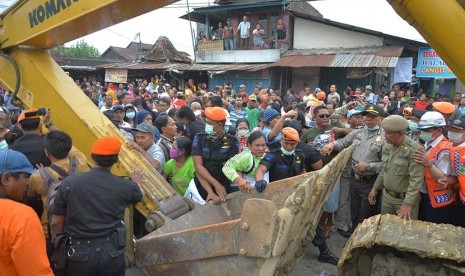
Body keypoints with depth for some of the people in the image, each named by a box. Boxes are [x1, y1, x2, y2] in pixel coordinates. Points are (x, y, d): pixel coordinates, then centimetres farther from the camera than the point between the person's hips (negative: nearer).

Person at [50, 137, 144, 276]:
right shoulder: (125, 186, -9)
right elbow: (140, 194, 15)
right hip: (112, 253, 0)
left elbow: (56, 223, -3)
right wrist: (137, 182, 38)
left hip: (79, 253, 0)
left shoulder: (69, 183, -11)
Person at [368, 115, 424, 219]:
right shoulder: (387, 146, 2)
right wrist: (375, 187, 14)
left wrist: (408, 203, -28)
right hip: (386, 196, 6)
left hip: (405, 199, -6)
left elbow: (416, 180, -24)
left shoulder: (414, 150, -21)